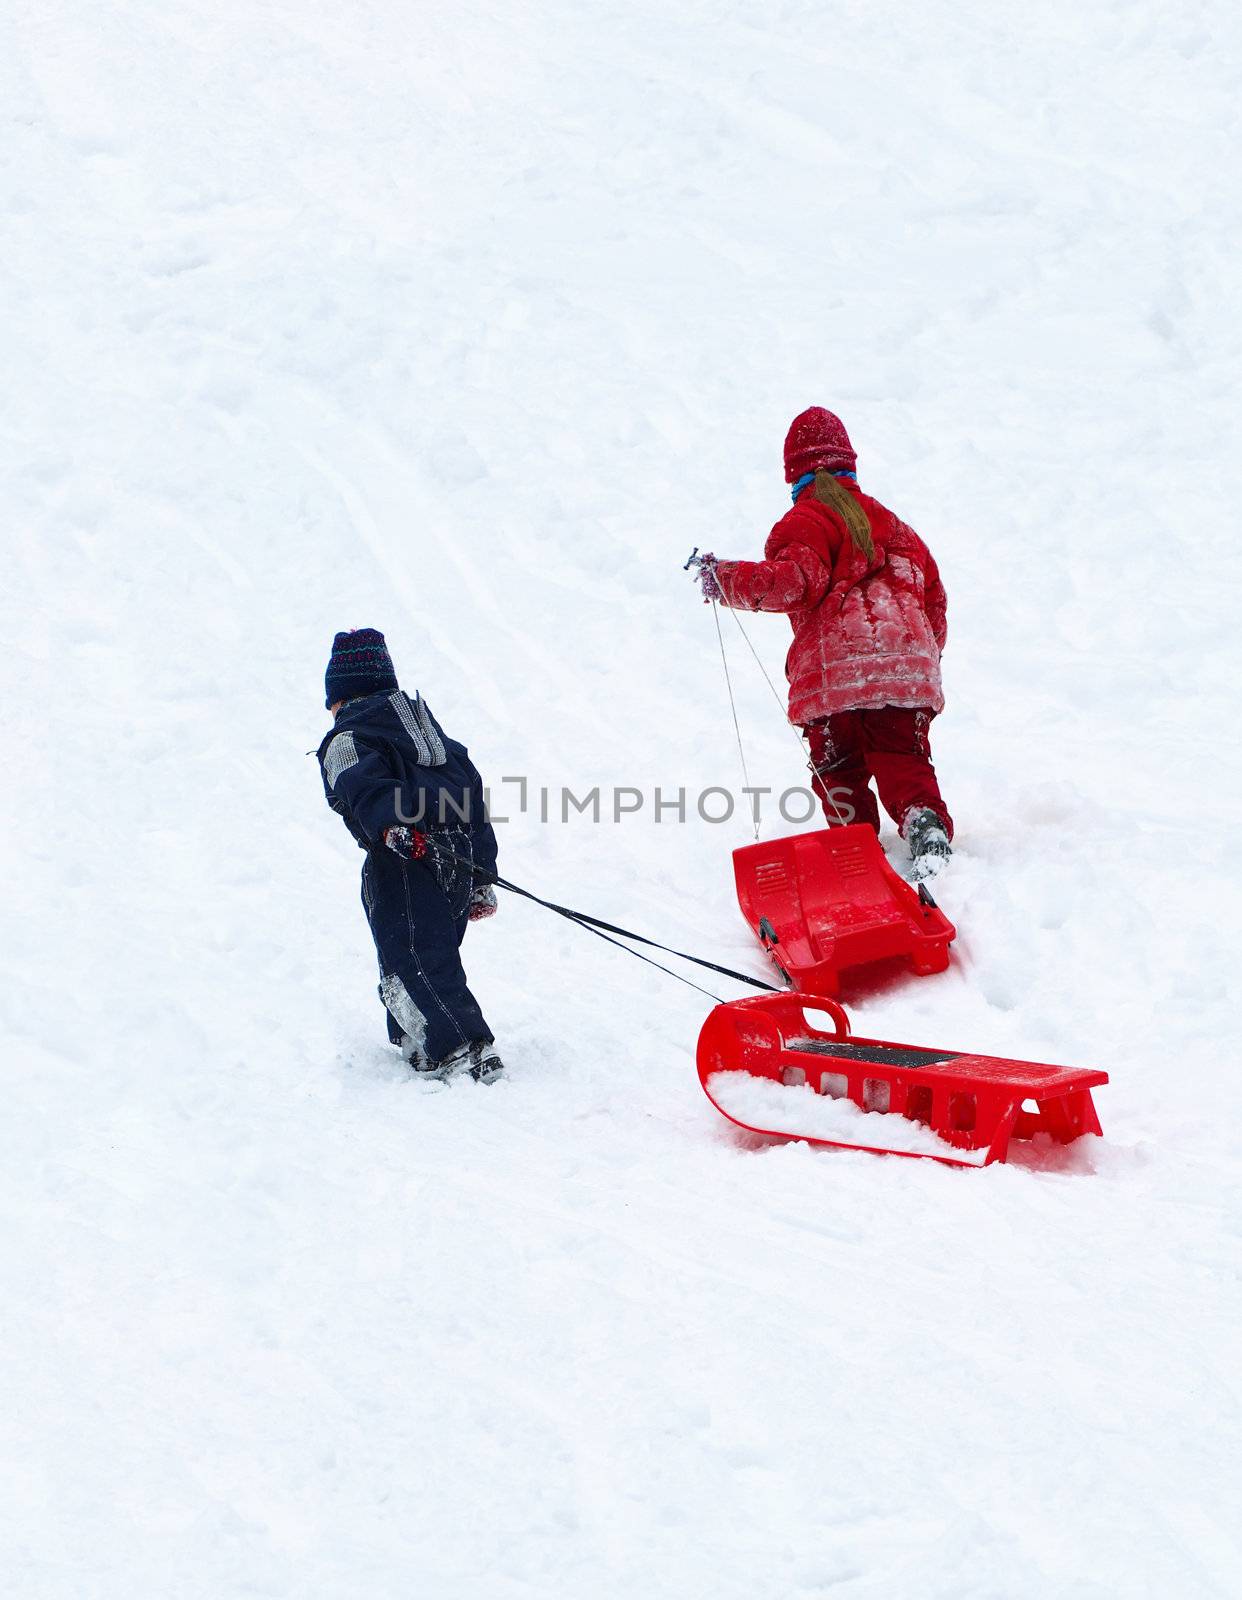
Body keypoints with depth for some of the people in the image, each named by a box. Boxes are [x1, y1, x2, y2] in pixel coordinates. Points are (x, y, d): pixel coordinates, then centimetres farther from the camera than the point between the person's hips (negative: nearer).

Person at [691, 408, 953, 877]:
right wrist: (925, 653, 39)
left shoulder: (806, 521, 2)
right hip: (908, 669, 5)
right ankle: (926, 824, -21)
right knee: (903, 757, 4)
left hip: (834, 671, -5)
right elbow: (932, 591, 27)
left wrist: (726, 578, -12)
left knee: (838, 769, 7)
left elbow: (797, 579, -17)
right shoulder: (889, 521, 24)